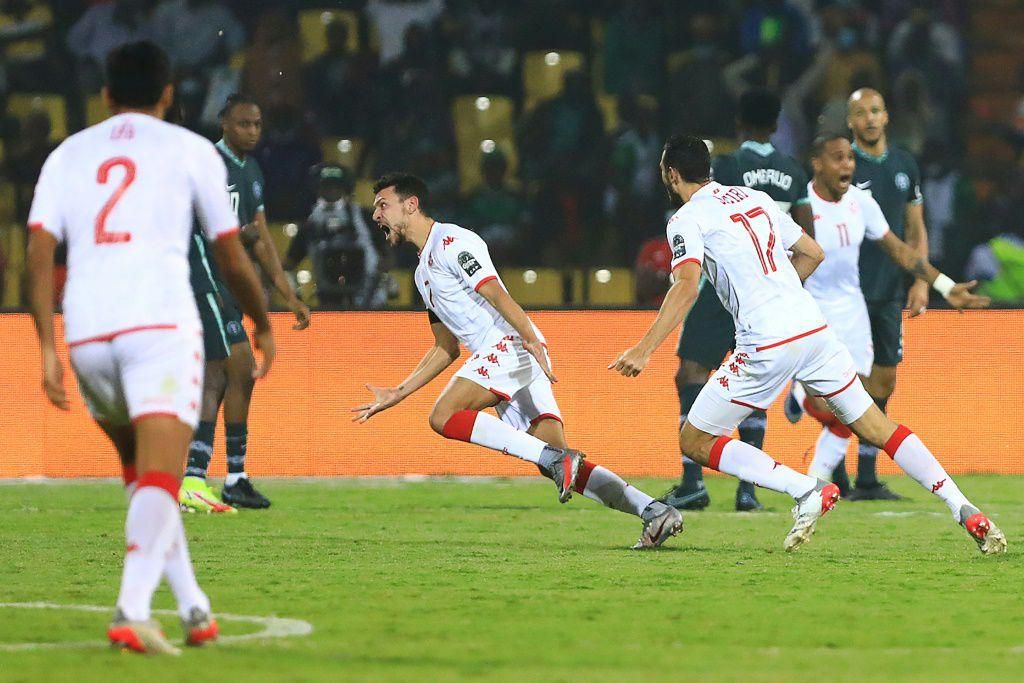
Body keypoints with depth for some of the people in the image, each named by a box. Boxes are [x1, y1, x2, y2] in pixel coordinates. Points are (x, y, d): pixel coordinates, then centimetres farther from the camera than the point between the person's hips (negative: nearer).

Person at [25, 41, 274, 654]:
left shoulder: (67, 154, 19)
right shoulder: (190, 149, 11)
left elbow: (40, 253, 6)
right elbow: (232, 259, 12)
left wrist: (48, 349, 4)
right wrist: (264, 327, 28)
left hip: (86, 332, 4)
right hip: (161, 323, -4)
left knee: (141, 472, 22)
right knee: (159, 476, -11)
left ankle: (193, 606, 22)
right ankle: (132, 611, -31)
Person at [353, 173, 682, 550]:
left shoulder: (451, 242, -3)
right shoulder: (424, 272, 27)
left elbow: (497, 295, -15)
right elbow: (446, 348, 30)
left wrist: (531, 339, -26)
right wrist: (396, 395, 27)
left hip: (511, 345, -9)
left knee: (444, 417, -23)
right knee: (558, 468, -3)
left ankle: (556, 459, -27)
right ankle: (655, 511, -9)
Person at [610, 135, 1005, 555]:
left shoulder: (687, 219, -2)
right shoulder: (755, 198, 19)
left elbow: (686, 287, -18)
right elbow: (813, 253, 24)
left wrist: (643, 351, -22)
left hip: (766, 345, -7)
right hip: (814, 327, 7)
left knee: (695, 441, 5)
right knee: (877, 429, 13)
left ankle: (808, 491, -9)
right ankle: (967, 513, 2)